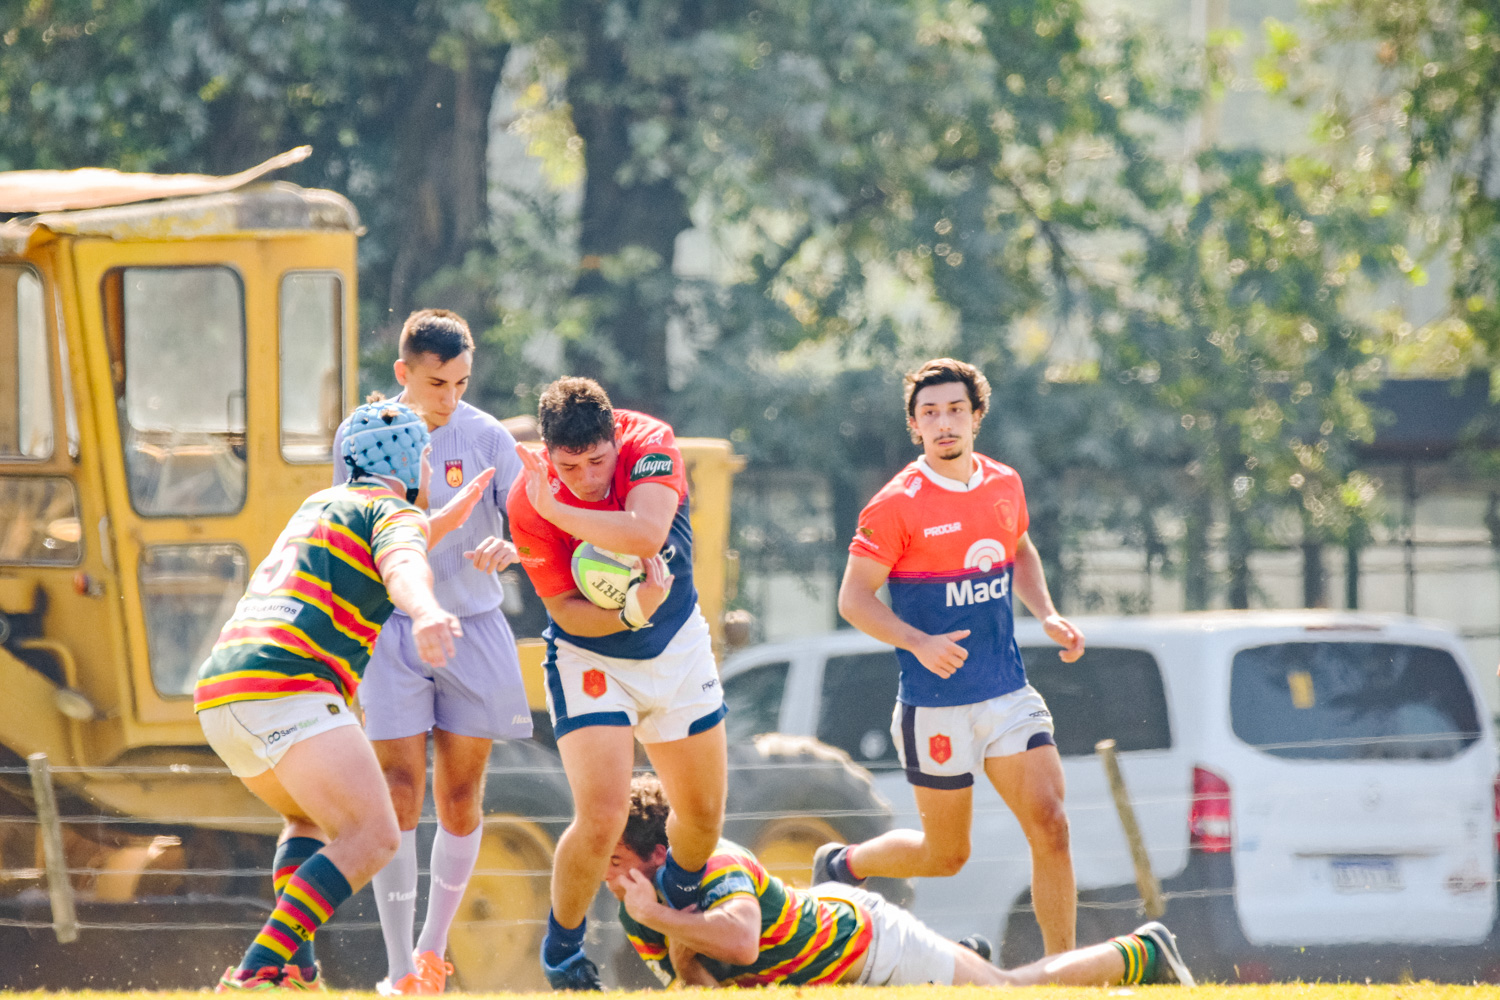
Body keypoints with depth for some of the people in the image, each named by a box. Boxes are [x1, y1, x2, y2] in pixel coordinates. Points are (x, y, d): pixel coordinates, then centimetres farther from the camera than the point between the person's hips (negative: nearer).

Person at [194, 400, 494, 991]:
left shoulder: (322, 504, 29)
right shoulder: (395, 512, 3)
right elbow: (403, 569, -21)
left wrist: (447, 518, 45)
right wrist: (426, 612, -42)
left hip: (215, 690, 9)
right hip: (284, 682, -9)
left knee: (312, 820, 30)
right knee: (373, 838, -16)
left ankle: (293, 968, 9)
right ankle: (255, 974, -30)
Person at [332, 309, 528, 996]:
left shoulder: (485, 437, -4)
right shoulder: (361, 436, -2)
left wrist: (506, 547, -28)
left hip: (473, 630, 1)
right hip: (392, 630, -1)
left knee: (459, 798, 5)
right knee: (399, 797, -8)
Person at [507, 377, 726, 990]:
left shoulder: (650, 444, -22)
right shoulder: (529, 501, -24)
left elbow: (646, 534, -39)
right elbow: (567, 611, -18)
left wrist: (556, 509, -34)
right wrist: (632, 613, -35)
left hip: (677, 652, 3)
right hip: (590, 661, -3)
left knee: (704, 815, 11)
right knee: (601, 819, -19)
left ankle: (675, 910, 42)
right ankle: (562, 951, 5)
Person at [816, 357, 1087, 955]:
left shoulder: (1004, 485, 5)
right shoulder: (897, 505, -13)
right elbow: (854, 599, -11)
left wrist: (1047, 616, 9)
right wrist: (920, 643, -25)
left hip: (1009, 693, 5)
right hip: (935, 706, -4)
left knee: (1050, 826, -9)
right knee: (947, 855, 6)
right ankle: (843, 865, 35)